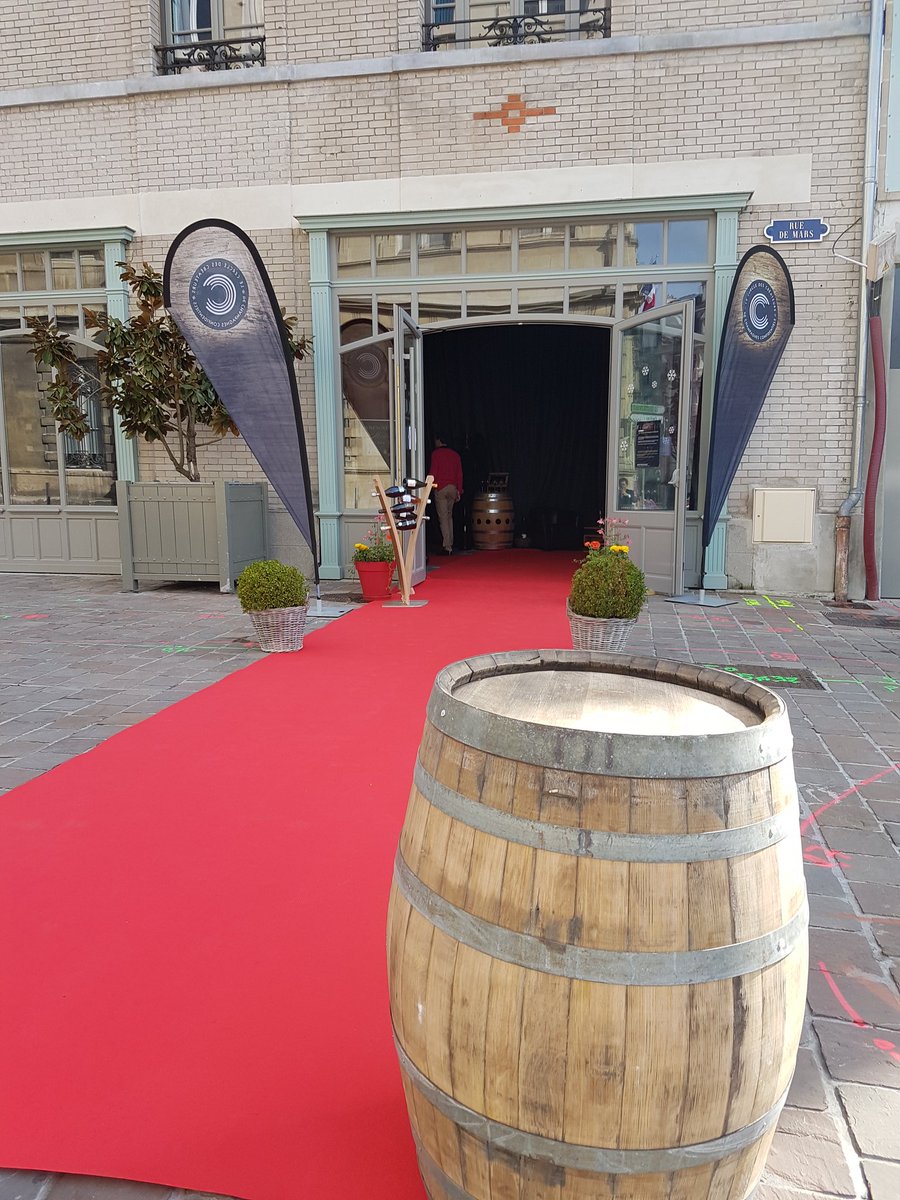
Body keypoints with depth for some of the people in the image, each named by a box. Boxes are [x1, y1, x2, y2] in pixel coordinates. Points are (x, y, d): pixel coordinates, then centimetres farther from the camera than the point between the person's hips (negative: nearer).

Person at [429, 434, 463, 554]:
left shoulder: (436, 453, -4)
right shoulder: (455, 455, 11)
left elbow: (433, 472, -8)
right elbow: (459, 474, 10)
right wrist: (459, 491, 14)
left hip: (440, 488, -5)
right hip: (453, 488, 5)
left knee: (443, 518, -4)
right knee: (449, 515, 18)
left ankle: (447, 547, -8)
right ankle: (450, 544, 18)